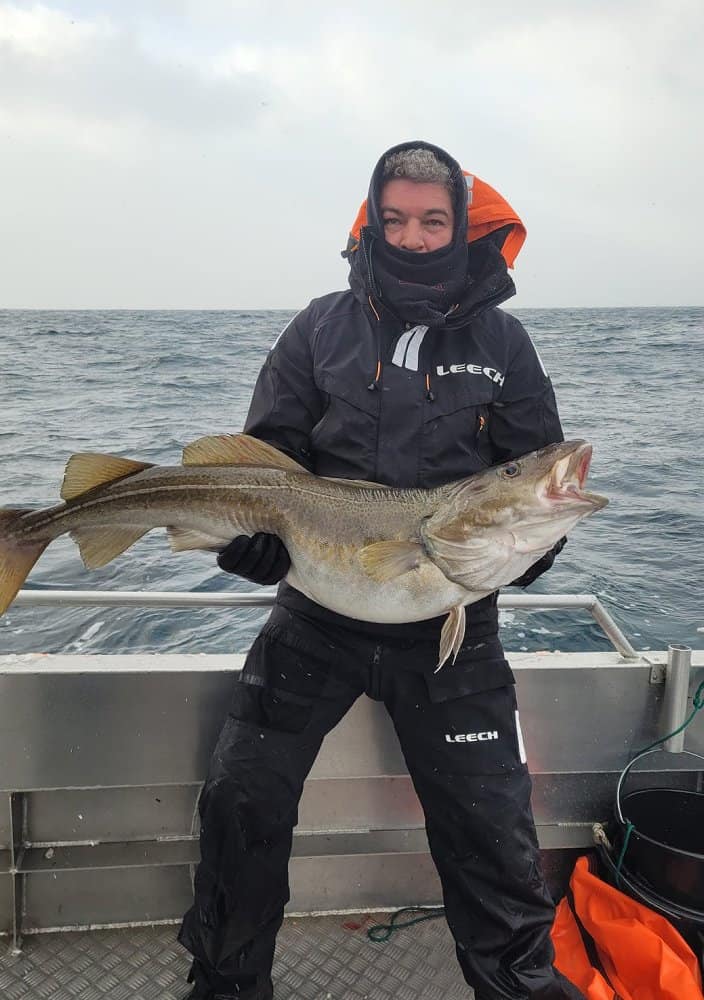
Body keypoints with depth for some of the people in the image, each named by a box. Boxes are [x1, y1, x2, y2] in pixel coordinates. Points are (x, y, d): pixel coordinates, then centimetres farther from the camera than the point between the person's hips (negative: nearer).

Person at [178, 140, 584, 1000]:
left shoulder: (501, 341, 4)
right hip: (318, 614, 1)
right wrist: (249, 530, -18)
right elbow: (267, 452, 1)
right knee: (242, 796, 7)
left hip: (451, 628, 0)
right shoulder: (322, 327, 4)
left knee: (490, 823, 7)